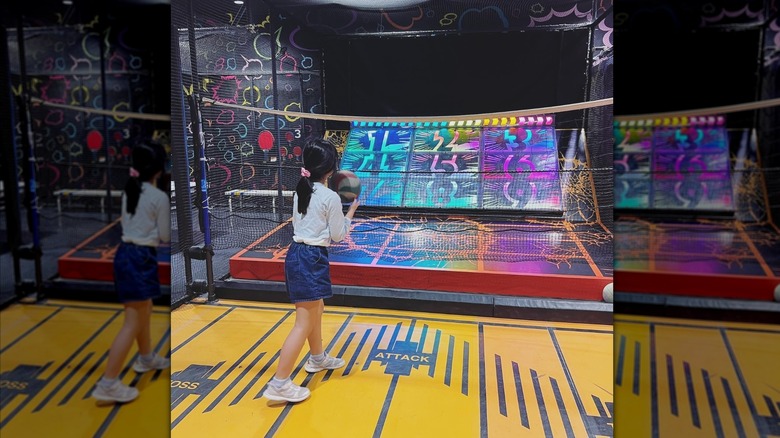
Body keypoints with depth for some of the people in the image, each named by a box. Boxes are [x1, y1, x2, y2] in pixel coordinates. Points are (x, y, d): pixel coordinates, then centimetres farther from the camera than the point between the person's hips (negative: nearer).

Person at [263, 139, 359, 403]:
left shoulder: (300, 191, 8)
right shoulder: (331, 197, -13)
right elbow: (338, 235, -6)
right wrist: (351, 211, 9)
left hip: (297, 253, 9)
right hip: (312, 259, -9)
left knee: (316, 310, 25)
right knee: (304, 323, -4)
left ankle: (317, 359, 44)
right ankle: (279, 384, -3)